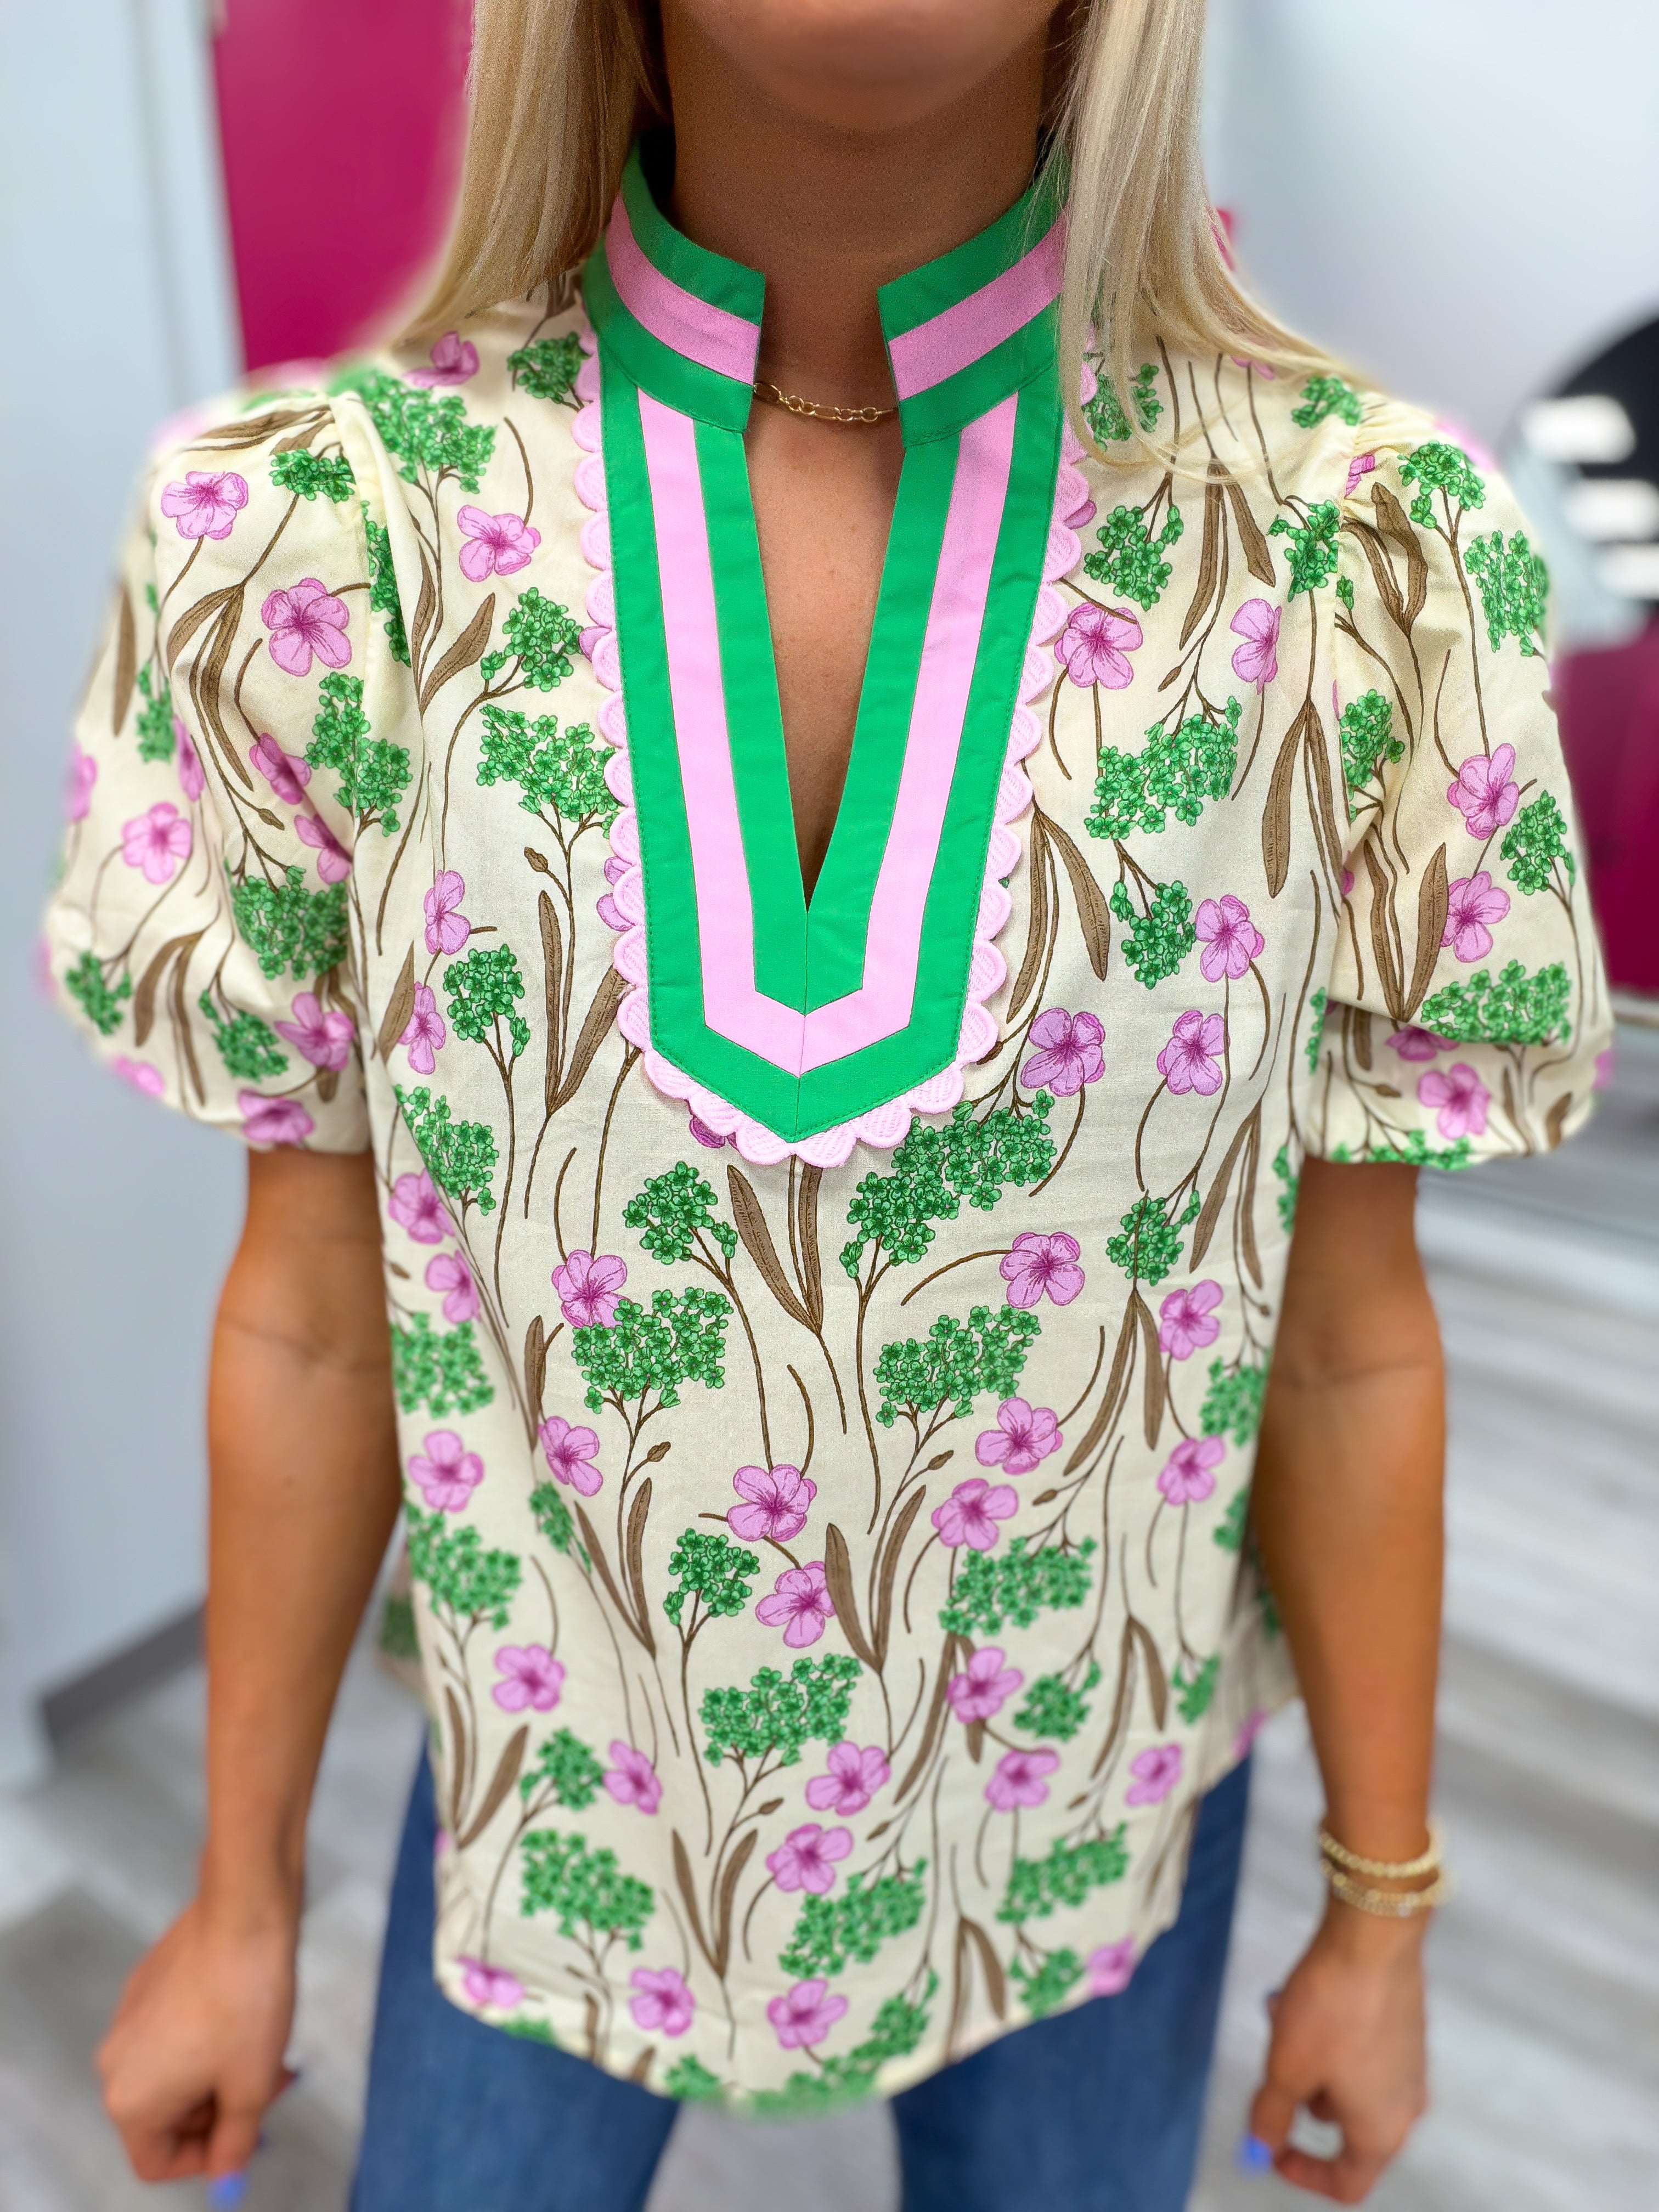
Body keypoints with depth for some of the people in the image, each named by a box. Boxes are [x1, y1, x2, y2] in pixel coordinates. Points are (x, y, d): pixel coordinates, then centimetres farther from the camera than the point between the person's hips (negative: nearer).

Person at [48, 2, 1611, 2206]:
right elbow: (316, 1314, -8)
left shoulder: (1368, 565, -16)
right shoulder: (336, 537, -16)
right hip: (559, 1799, 1)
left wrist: (1382, 1913, 4)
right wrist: (243, 1891, 4)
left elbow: (1351, 1337, -8)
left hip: (1083, 1813, 1)